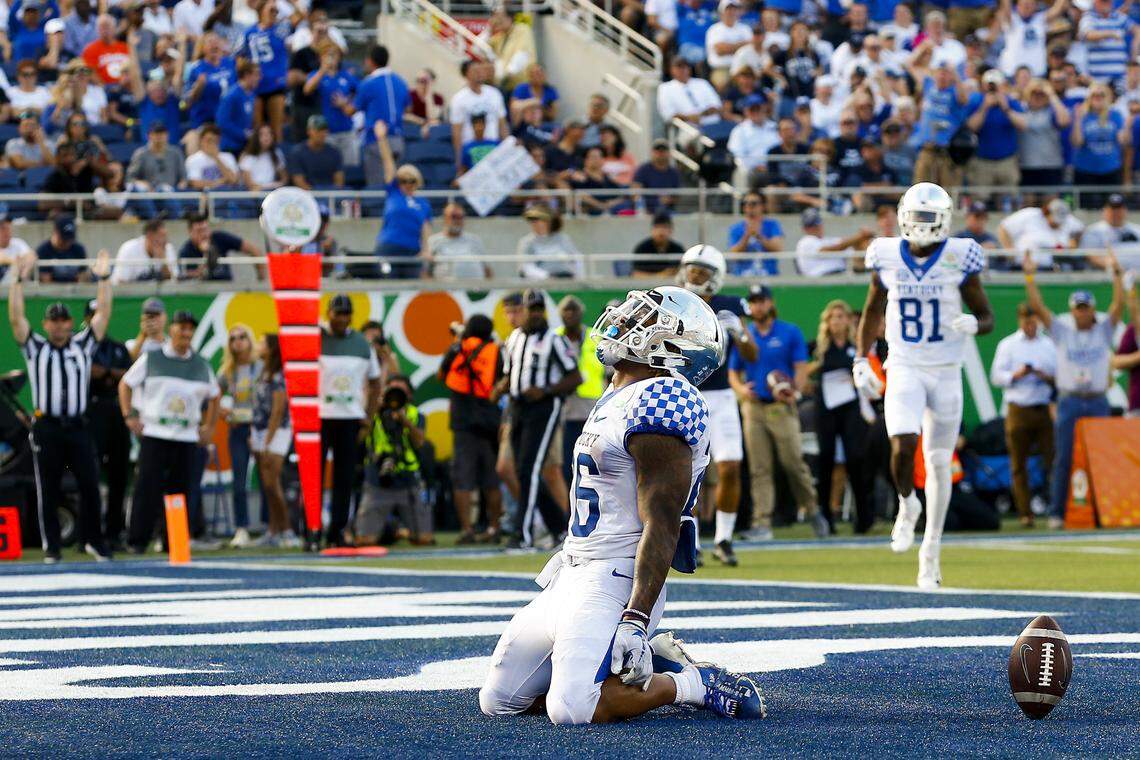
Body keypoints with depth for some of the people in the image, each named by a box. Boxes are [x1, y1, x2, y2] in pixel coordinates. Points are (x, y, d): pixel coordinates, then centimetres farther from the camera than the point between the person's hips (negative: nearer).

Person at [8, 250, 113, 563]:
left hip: (77, 427, 2)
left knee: (90, 485, 0)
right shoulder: (35, 348, 7)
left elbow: (103, 314, 7)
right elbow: (15, 318, -2)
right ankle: (51, 547, 6)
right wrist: (19, 281, -8)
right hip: (47, 428, -1)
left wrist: (103, 278, 1)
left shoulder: (82, 346, 12)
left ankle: (94, 540, 12)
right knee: (48, 490, 2)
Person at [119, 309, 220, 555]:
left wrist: (209, 428, 16)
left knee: (180, 489, 2)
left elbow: (213, 396, 25)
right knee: (148, 488, -9)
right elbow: (125, 384, 10)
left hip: (187, 436, 3)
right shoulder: (151, 358, 4)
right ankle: (137, 541, -7)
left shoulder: (201, 365, 12)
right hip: (154, 433, -3)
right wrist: (129, 416, 0)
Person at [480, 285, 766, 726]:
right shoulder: (619, 397, 15)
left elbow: (661, 527, -22)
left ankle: (696, 684, -6)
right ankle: (652, 662, 15)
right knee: (497, 701, 9)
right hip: (572, 575, 10)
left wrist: (636, 618, -27)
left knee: (572, 710, -27)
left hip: (614, 584, -10)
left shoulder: (659, 401, -16)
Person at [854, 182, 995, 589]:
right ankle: (907, 504, 8)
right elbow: (872, 312, 15)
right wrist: (861, 360, 6)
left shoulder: (959, 259, -5)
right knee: (903, 444, -23)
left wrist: (973, 324, -21)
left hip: (946, 372, 0)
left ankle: (931, 549, 16)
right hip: (904, 370, 0)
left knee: (939, 463, 4)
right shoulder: (887, 258, 0)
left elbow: (987, 317, 2)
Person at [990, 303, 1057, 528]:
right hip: (1018, 411, -1)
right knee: (1019, 465, -2)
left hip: (1044, 408, 1)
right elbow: (996, 376, 4)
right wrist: (1016, 375, -13)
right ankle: (1025, 513, 0)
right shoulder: (1007, 345, 10)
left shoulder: (1049, 345, 16)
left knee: (1053, 459, -9)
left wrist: (1047, 377, -6)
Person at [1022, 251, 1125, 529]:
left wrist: (1116, 273, -12)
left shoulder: (1103, 329, 9)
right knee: (1063, 460, -2)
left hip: (1098, 402, 1)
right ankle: (1056, 513, 0)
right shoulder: (1062, 331, 7)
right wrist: (1030, 277, -8)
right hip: (1069, 402, -1)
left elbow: (1119, 304, -3)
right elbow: (1037, 307, -1)